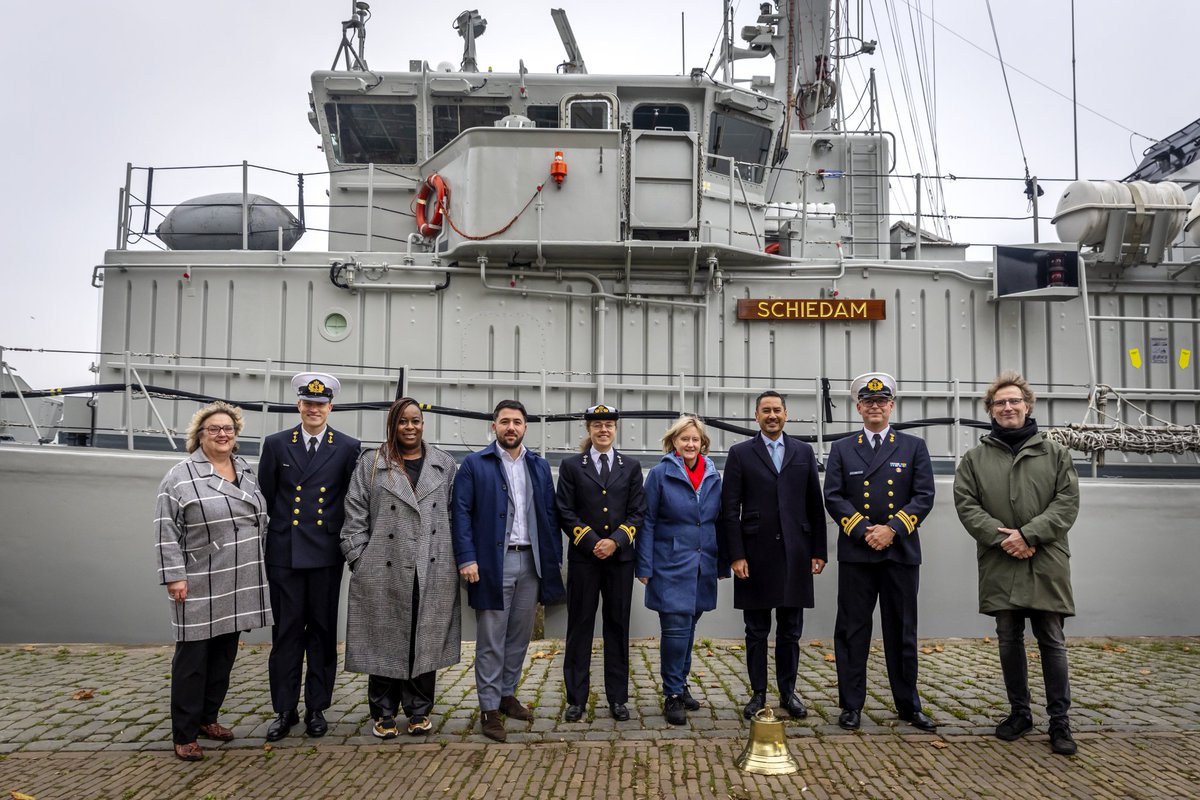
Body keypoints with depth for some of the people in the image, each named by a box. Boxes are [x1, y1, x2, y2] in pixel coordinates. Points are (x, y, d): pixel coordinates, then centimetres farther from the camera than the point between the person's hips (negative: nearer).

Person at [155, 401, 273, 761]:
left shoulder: (246, 472, 10)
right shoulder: (180, 476, -7)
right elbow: (167, 532, -9)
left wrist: (257, 567, 15)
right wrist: (174, 577, -14)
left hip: (239, 585, 6)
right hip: (199, 587, -5)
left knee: (224, 654, 13)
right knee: (192, 657, 2)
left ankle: (207, 717, 28)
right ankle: (184, 734, 12)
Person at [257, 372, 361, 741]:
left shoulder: (348, 447, 1)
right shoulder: (276, 444, 4)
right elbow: (265, 496, 8)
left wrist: (347, 541, 1)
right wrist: (270, 539, 6)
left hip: (326, 553, 0)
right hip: (284, 552, 1)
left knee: (323, 630, 8)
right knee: (286, 631, 5)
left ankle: (316, 707, 19)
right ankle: (284, 709, 16)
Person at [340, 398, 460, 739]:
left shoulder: (444, 464, 9)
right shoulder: (370, 465, 4)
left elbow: (454, 515, 9)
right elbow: (355, 520, 2)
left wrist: (454, 559, 3)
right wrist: (360, 563, -4)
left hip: (433, 572, 2)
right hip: (384, 573, -1)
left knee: (426, 641, 7)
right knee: (386, 642, 6)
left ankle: (419, 711, 21)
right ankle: (384, 713, 19)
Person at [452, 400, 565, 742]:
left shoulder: (539, 466, 11)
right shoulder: (474, 464, -1)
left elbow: (550, 515, 11)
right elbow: (461, 513, -5)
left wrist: (554, 558, 5)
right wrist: (467, 558, -14)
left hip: (531, 562, 4)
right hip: (493, 562, -4)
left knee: (519, 636, 13)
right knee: (491, 640, 2)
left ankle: (507, 695, 28)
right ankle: (489, 708, 11)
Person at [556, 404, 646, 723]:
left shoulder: (631, 466, 9)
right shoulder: (571, 466, 5)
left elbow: (637, 513, 4)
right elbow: (565, 513, -1)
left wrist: (615, 541, -11)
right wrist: (591, 542, -11)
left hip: (620, 557, 1)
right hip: (583, 557, -1)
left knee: (617, 627, 7)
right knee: (579, 627, 3)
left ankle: (617, 698, 16)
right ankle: (576, 698, 12)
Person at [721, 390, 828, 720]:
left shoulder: (804, 452, 9)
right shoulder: (740, 453, 2)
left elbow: (815, 505, 9)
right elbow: (730, 508, -2)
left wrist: (819, 551, 5)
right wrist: (736, 555, -8)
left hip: (794, 555, 2)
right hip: (756, 554, -2)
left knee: (790, 630, 9)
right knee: (756, 631, 6)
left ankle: (788, 692, 21)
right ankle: (758, 693, 17)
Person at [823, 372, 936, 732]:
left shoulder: (914, 447, 8)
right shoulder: (842, 449, 8)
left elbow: (924, 496, -1)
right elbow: (833, 497, 0)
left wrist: (892, 529, -13)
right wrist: (864, 530, -13)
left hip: (901, 552, 0)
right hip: (855, 554, 0)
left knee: (902, 632, 9)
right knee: (851, 631, 3)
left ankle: (908, 705, 21)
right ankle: (851, 705, 12)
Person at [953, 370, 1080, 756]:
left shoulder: (1055, 453, 5)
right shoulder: (975, 457, 6)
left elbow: (1067, 502, -2)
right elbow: (966, 504, -1)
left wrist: (1028, 534, -14)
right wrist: (1001, 537, -13)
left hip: (1045, 564, -1)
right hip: (1000, 565, 1)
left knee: (1052, 642, 3)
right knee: (1009, 641, 10)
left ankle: (1060, 720, 13)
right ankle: (1020, 712, 23)